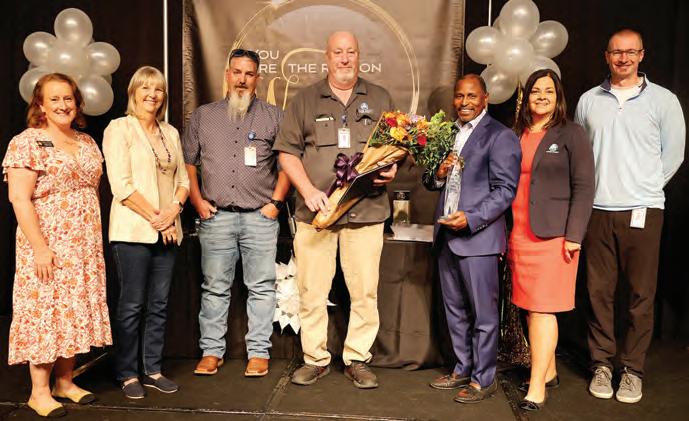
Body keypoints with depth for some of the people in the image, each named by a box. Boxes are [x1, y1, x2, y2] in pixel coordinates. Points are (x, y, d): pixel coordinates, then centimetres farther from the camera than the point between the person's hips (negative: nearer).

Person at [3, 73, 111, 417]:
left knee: (76, 311, 11)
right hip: (48, 247, -6)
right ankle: (39, 392, 12)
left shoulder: (87, 142, 12)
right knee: (45, 312, 0)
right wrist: (39, 247, -19)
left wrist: (97, 240, 11)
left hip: (84, 246, 6)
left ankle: (65, 381, 25)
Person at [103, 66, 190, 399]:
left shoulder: (171, 133, 15)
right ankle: (127, 374, 14)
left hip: (167, 231, 5)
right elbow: (121, 185, -11)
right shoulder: (119, 128, -2)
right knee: (132, 304, 0)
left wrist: (174, 210, -5)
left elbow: (183, 179, 13)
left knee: (159, 304, 9)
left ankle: (152, 369, 20)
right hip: (133, 231, -5)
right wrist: (154, 217, -11)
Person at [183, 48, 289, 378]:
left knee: (261, 287, 2)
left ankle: (259, 353, 12)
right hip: (216, 216, 1)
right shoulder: (203, 116, 12)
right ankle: (211, 351, 17)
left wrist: (275, 202, -4)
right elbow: (188, 163, 14)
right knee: (214, 287, 7)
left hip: (260, 217, -1)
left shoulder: (274, 116, 8)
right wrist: (198, 201, 3)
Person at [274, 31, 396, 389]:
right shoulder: (305, 100, 10)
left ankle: (357, 360, 16)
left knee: (365, 290, 2)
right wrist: (308, 191, -7)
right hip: (315, 210, 0)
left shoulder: (380, 99, 13)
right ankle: (315, 359, 18)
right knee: (311, 290, 3)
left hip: (366, 211, 1)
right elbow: (287, 151, 6)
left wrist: (392, 169, -6)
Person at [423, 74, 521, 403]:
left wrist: (471, 218, -22)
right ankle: (462, 369, 31)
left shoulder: (500, 137, -7)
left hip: (477, 236, -7)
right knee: (455, 310, 16)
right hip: (446, 235, 7)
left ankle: (483, 379, 16)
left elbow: (505, 190, -12)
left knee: (483, 312, 3)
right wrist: (438, 175, -4)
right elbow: (431, 182, 19)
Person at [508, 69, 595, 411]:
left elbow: (583, 188, -5)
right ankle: (549, 372, 24)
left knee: (542, 308, -6)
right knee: (530, 307, 9)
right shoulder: (516, 135, 13)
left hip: (552, 235, -5)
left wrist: (574, 236, -12)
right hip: (518, 235, 5)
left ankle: (537, 387, 1)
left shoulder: (571, 134, 0)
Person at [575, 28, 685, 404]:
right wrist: (592, 189, 8)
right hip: (597, 210, 2)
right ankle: (602, 364, 17)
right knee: (599, 291, 5)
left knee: (641, 294, 2)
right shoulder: (588, 100, 10)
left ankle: (633, 369, 14)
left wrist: (645, 190, 7)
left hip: (642, 211, -1)